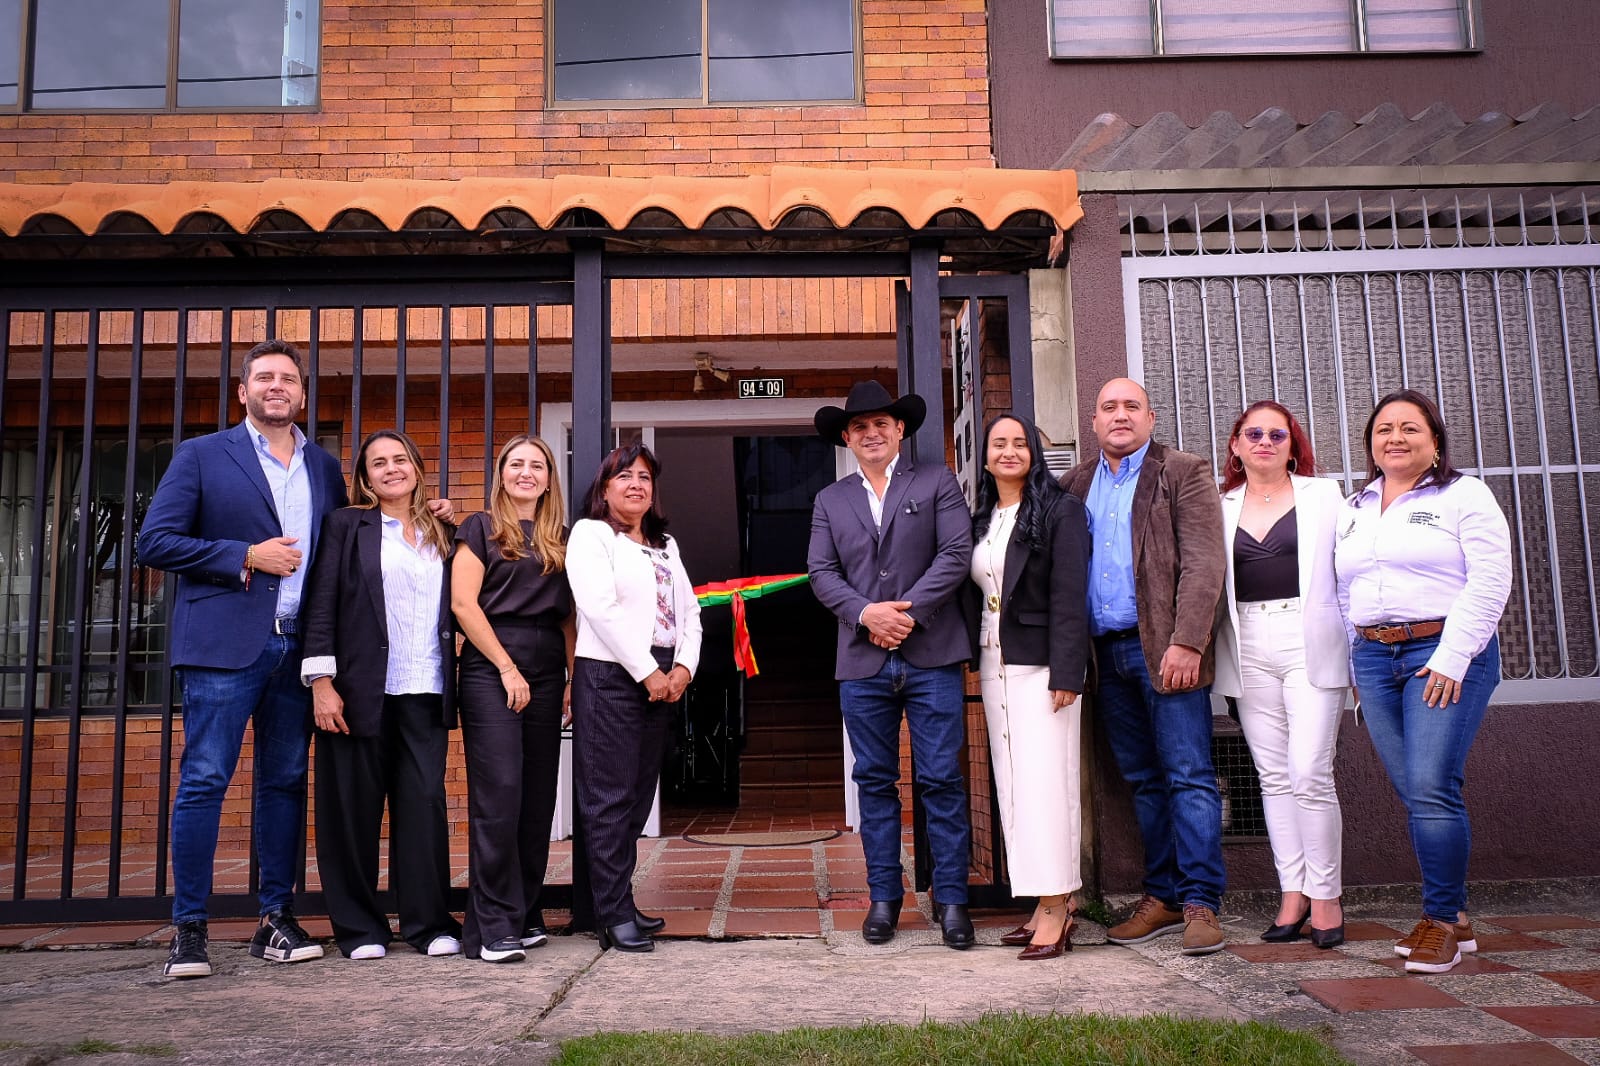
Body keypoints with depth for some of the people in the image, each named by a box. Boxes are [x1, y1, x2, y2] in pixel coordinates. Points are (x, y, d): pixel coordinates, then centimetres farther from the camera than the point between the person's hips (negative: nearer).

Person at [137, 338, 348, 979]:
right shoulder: (202, 456, 5)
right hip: (224, 644, -4)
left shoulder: (325, 468, 16)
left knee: (286, 781, 8)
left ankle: (276, 919, 16)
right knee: (204, 780, -4)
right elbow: (155, 542, -2)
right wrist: (246, 557, -10)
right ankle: (189, 927, 5)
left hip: (299, 648, 4)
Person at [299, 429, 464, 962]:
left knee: (425, 801, 0)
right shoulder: (346, 525, 6)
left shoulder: (442, 533, 15)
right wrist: (321, 681, -9)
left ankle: (429, 922, 10)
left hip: (426, 693, 2)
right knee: (355, 807, 4)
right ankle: (359, 927, 16)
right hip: (362, 689, -2)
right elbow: (321, 603, -1)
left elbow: (453, 608, 14)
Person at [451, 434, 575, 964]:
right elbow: (463, 603, -5)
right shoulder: (481, 528, 4)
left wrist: (575, 677, 3)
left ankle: (526, 914, 16)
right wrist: (508, 667, -10)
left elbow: (568, 616, 15)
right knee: (499, 793, -9)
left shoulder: (560, 539, 17)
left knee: (538, 797, 6)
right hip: (490, 670, -5)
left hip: (546, 673, 5)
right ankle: (494, 925, -4)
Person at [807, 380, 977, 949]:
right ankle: (884, 895, 18)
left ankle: (951, 898, 10)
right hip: (862, 662, 3)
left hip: (931, 654, -3)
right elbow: (821, 572, 6)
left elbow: (956, 554, -3)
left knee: (942, 779, -1)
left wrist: (908, 611, -13)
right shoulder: (830, 501, 16)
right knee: (874, 781, 8)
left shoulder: (936, 481, 7)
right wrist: (866, 613, -11)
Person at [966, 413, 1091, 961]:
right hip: (994, 666, 7)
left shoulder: (1060, 510, -4)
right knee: (1012, 786, 8)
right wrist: (977, 661, 7)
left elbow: (1070, 597, -11)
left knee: (1045, 781, -7)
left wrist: (1065, 674, -17)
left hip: (1040, 664, -7)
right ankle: (1048, 904, 17)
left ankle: (1056, 909, 0)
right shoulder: (982, 519, 15)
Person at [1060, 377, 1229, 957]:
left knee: (1188, 776, -2)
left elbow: (1203, 563, -8)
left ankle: (1200, 902, 4)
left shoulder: (1184, 472, 1)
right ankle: (1162, 895, 20)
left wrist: (1186, 642, -18)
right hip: (1106, 652, 5)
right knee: (1142, 781, 11)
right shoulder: (1076, 485, 15)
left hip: (1164, 649, -5)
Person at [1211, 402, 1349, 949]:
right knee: (1274, 776, 6)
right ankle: (1293, 893, 15)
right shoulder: (1221, 506, 12)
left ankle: (1325, 895, 6)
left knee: (1310, 773, -8)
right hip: (1248, 649, 3)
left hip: (1310, 642, -2)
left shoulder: (1323, 495, 7)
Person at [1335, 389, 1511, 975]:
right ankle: (1454, 918, 14)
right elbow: (1343, 595, 18)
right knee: (1414, 794, 4)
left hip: (1444, 653, -5)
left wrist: (1451, 659, -15)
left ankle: (1441, 920, -1)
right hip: (1374, 657, 5)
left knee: (1432, 789, -13)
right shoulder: (1353, 508, 18)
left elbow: (1489, 581, -8)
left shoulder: (1464, 495, 2)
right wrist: (1356, 668, 12)